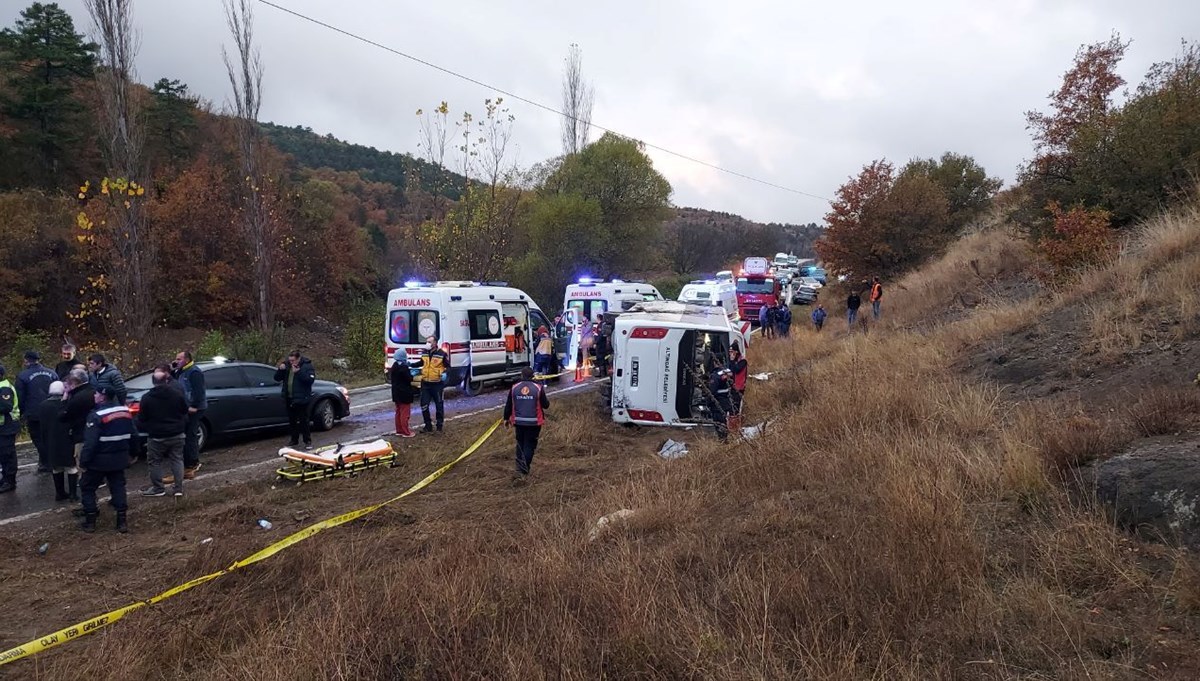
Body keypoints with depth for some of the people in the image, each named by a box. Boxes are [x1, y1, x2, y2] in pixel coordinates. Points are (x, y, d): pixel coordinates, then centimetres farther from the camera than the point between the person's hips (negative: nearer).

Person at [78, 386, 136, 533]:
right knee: (118, 486, 12)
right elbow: (133, 435, 14)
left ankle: (90, 522, 13)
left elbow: (91, 442, -21)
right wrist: (132, 453, 25)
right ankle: (121, 521, 7)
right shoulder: (125, 411, 5)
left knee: (87, 487, 11)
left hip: (100, 459, -6)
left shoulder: (97, 416, -18)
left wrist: (84, 460, -15)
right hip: (119, 458, 6)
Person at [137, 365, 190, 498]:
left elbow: (142, 419, -3)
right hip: (176, 434, 3)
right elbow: (185, 411, 5)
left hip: (156, 436, -3)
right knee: (177, 460, 9)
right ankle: (178, 488, 9)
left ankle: (158, 488, 14)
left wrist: (142, 428, 15)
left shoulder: (147, 397, -10)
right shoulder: (177, 393, -4)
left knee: (155, 462, 10)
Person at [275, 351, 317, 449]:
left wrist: (298, 372, -28)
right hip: (289, 398, 6)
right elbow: (277, 378, 12)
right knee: (292, 421, 14)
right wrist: (280, 370, -7)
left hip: (301, 399, -6)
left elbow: (310, 379, -21)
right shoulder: (287, 365, 9)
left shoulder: (307, 366, -8)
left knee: (304, 421, -3)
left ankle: (308, 441, 4)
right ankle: (294, 440, 25)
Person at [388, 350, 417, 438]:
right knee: (405, 413, -3)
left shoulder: (395, 366, 7)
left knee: (399, 412, 17)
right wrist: (412, 374, 1)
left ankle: (399, 430, 23)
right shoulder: (403, 367, -21)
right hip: (404, 393, -9)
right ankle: (406, 432, 1)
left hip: (397, 392, 9)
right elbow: (409, 379, -20)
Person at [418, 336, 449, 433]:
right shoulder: (424, 353, 5)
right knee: (424, 405, 4)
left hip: (437, 384, -4)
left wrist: (445, 373, -20)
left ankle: (439, 426, 19)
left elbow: (448, 366, -2)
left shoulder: (442, 354, -10)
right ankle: (428, 426, 16)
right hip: (425, 383, 4)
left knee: (439, 405, 7)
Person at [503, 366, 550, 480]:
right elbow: (545, 405, -4)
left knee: (520, 445, 17)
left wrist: (506, 418, 18)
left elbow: (508, 405, 5)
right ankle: (525, 472, 3)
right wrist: (546, 400, 19)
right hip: (533, 423, -2)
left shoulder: (514, 388, -2)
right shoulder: (538, 388, -9)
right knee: (529, 446, 6)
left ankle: (520, 470, 11)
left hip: (519, 422, 2)